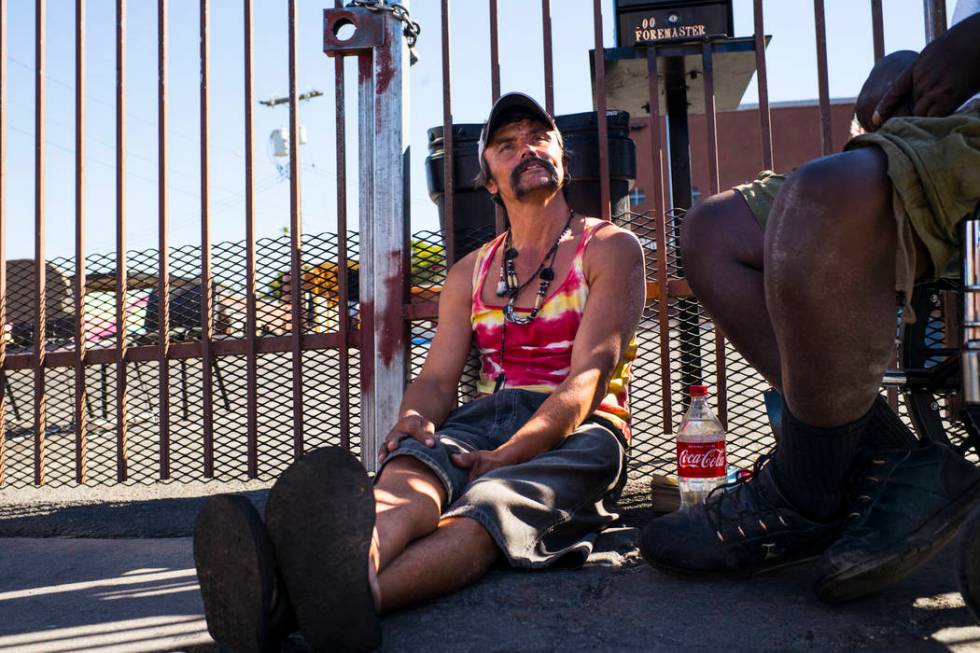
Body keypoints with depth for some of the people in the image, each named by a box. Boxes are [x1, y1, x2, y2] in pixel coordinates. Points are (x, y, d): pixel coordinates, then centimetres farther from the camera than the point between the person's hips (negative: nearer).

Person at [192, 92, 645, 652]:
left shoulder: (611, 249, 7)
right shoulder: (471, 273, 22)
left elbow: (589, 377, -7)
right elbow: (438, 378, 12)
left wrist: (506, 455, -23)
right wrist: (416, 418, -15)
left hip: (579, 433, -3)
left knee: (491, 505, -39)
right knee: (408, 472, -34)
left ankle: (343, 601, -68)